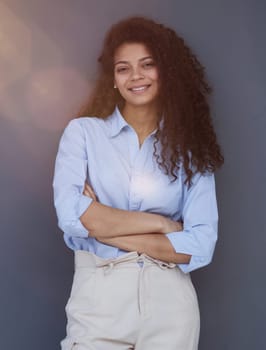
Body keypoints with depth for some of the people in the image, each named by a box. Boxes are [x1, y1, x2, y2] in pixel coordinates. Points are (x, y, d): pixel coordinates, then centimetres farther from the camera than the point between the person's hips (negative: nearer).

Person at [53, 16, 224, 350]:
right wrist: (161, 223, -10)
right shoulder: (83, 132, -1)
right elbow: (71, 215, -15)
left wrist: (106, 228, -12)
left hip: (169, 301, 1)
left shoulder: (190, 148, 1)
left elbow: (201, 246, -8)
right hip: (98, 297, -1)